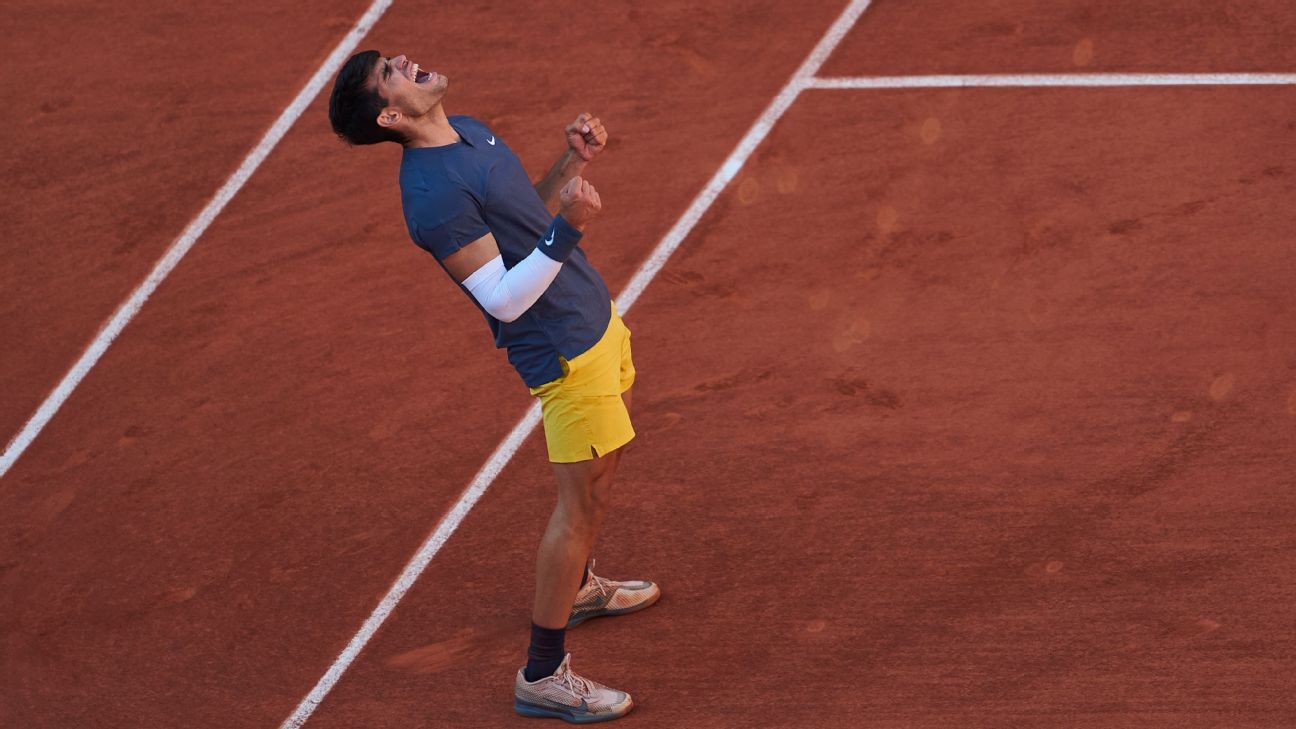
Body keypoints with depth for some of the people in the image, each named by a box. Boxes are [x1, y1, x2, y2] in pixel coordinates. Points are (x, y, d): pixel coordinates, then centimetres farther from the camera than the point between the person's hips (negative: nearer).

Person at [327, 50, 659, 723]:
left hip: (597, 317, 10)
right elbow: (505, 299, -27)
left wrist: (573, 162, 2)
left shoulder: (471, 132, 3)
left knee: (604, 462, 26)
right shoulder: (434, 195, -27)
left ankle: (575, 588, 49)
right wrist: (567, 230, -34)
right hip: (565, 351, -10)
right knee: (583, 500, -3)